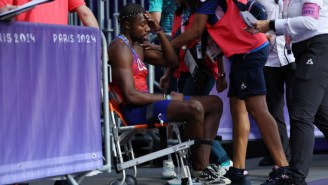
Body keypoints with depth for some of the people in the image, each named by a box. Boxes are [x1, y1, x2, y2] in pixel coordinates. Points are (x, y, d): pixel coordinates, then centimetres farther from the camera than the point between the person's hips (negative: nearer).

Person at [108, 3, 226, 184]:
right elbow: (131, 96, -21)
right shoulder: (120, 49, -12)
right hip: (134, 109, -11)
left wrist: (159, 31, 10)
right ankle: (199, 168, -15)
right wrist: (167, 98, -12)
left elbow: (171, 61, 20)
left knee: (214, 103, 9)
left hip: (145, 103, 11)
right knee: (195, 108, -31)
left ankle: (203, 163, -9)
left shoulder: (137, 48, 18)